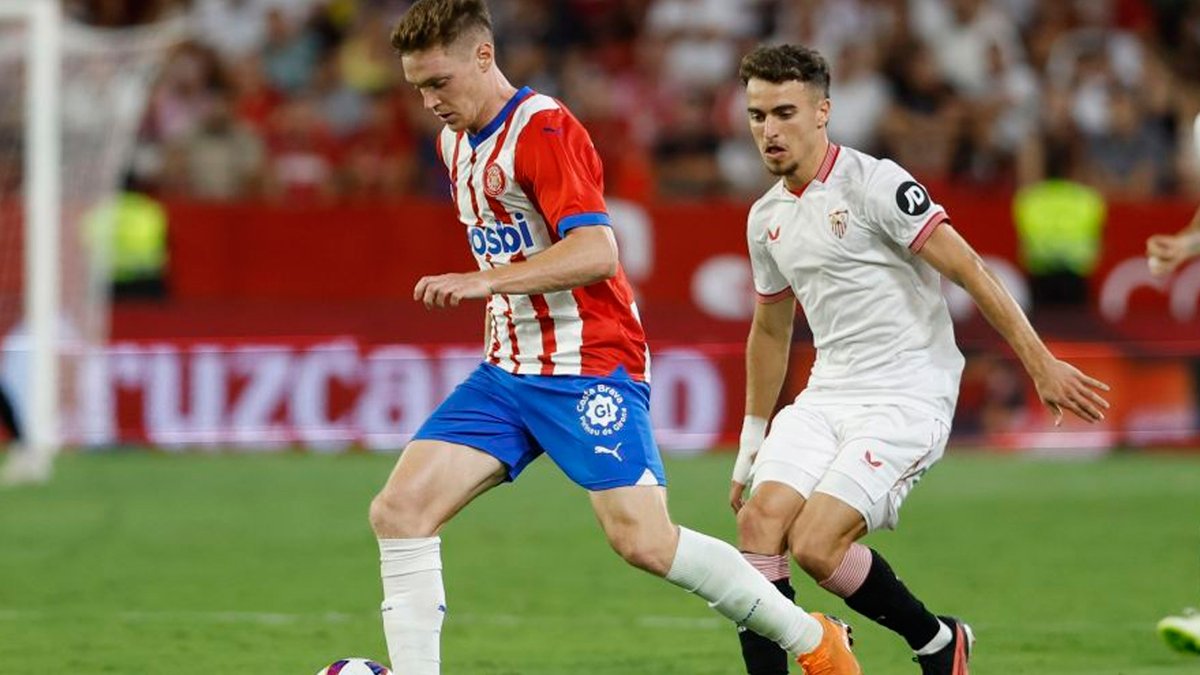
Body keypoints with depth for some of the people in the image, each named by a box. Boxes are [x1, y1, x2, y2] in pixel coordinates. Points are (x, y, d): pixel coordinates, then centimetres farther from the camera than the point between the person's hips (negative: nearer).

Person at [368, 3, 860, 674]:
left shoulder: (543, 129, -14)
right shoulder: (455, 141, 14)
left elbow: (597, 251, -25)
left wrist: (485, 281, -30)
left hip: (589, 367, -8)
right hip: (507, 371, 8)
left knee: (642, 538, -16)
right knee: (399, 510, -7)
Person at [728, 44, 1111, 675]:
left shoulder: (872, 183, -11)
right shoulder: (766, 218, 13)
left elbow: (967, 269, -14)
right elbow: (770, 330, 27)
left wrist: (1041, 364, -19)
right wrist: (752, 444, 29)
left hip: (906, 398, -7)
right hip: (827, 395, 7)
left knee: (815, 544, -20)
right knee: (759, 519, -15)